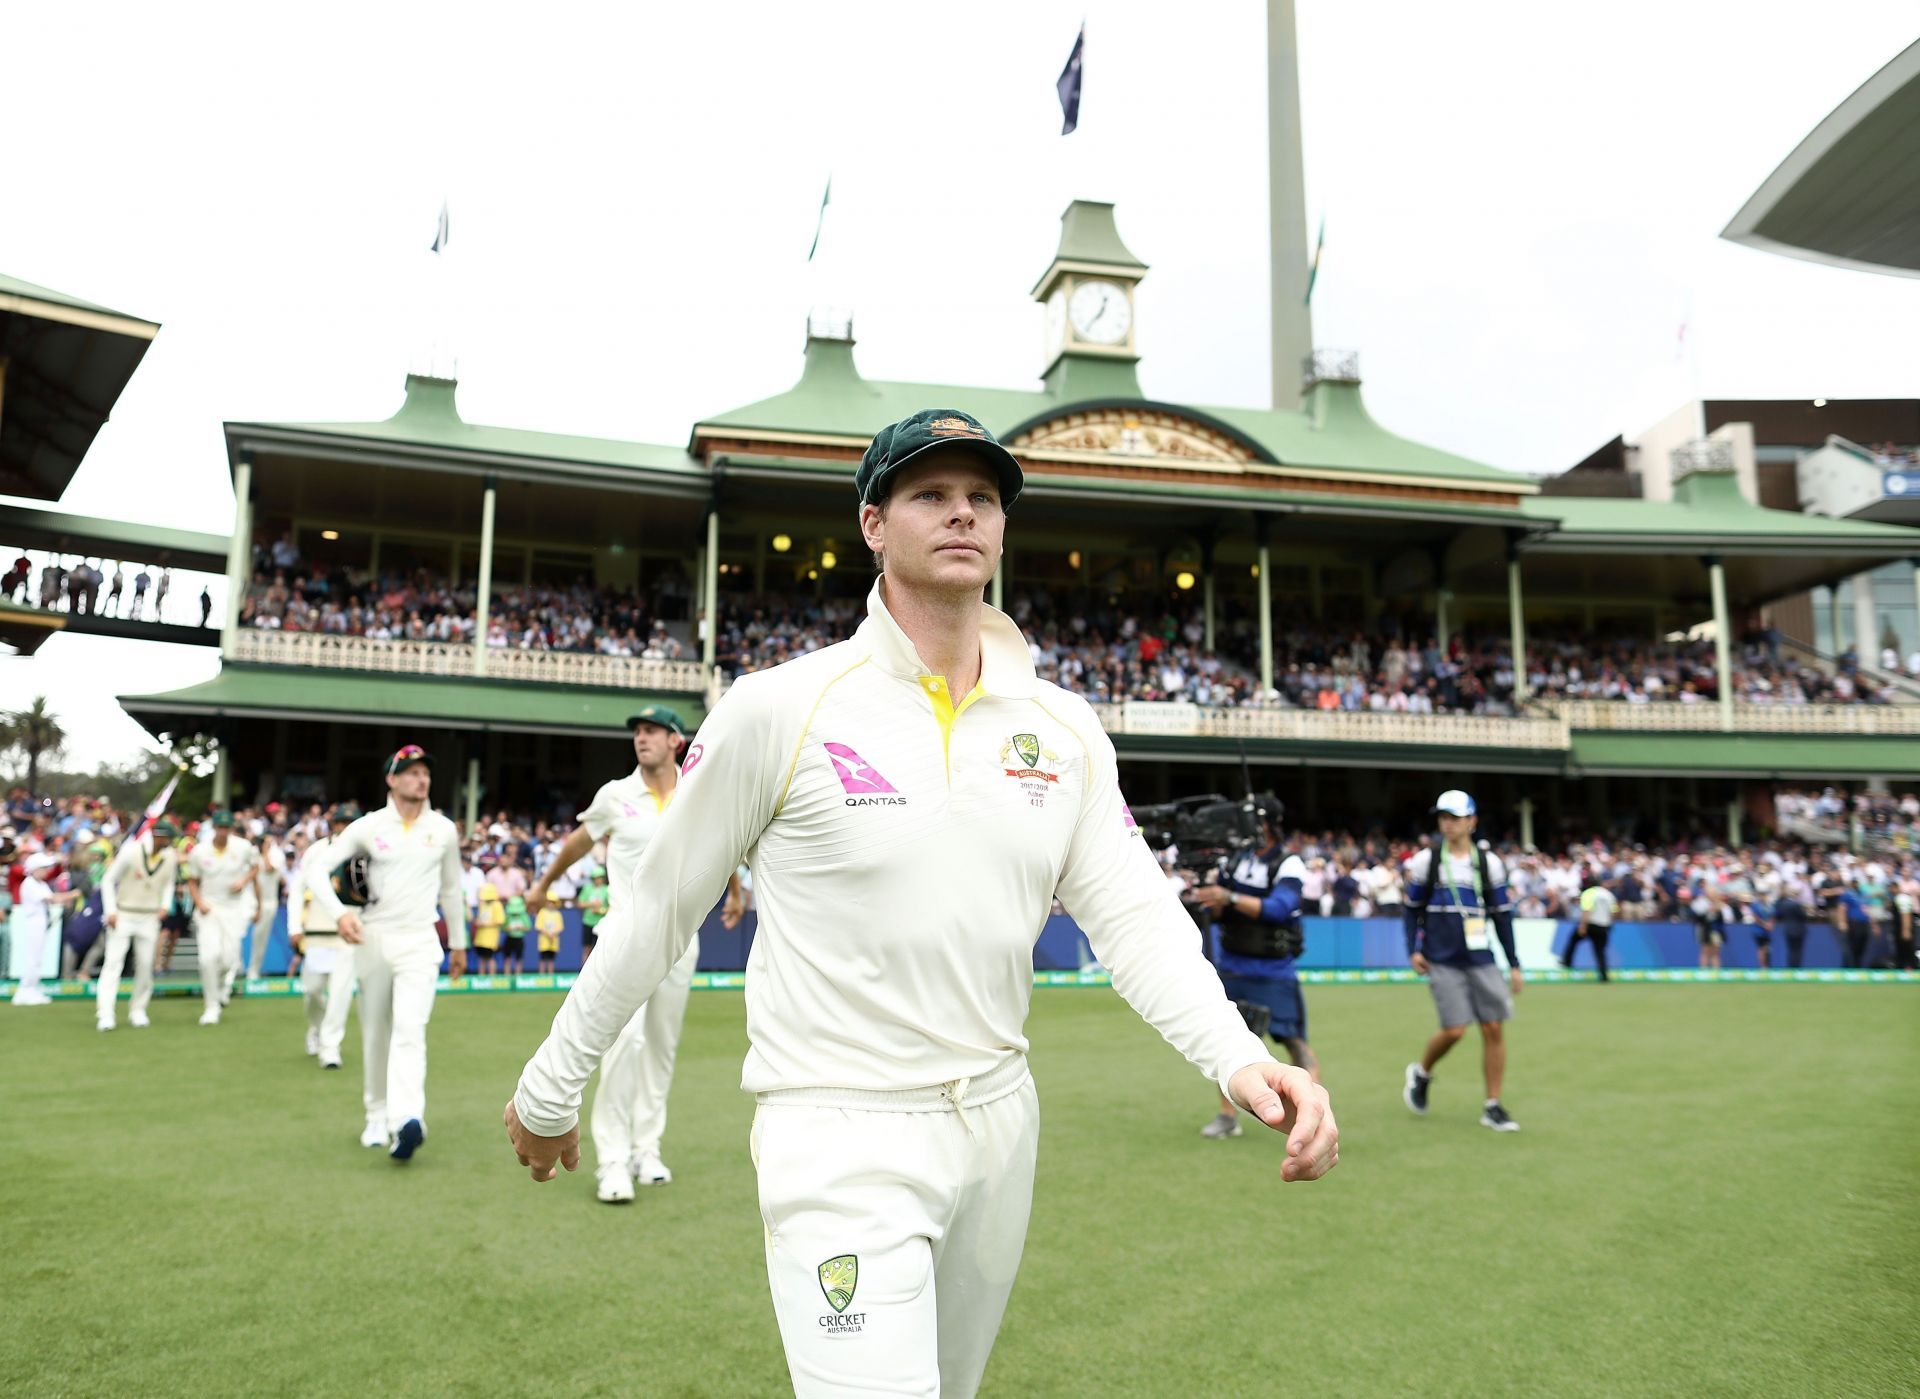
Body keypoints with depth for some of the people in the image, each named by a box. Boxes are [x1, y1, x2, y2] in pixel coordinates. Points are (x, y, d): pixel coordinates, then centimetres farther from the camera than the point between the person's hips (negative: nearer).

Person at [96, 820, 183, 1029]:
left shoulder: (170, 857, 0)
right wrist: (110, 911, -11)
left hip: (150, 918, 4)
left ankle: (137, 1011, 16)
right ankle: (105, 1014, -12)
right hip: (123, 915, -4)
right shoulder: (130, 852, -13)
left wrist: (165, 905, 1)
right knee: (113, 961, -9)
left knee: (145, 964, 4)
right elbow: (108, 880, -5)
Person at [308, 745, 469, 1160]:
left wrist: (458, 943, 20)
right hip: (373, 939, 1)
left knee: (410, 1028, -18)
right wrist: (338, 912, -19)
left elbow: (451, 889, 16)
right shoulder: (368, 827, 0)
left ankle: (407, 1119, -30)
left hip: (419, 942, -1)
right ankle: (377, 1117, 26)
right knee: (374, 1034, 10)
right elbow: (317, 869, -2)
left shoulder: (443, 829, 5)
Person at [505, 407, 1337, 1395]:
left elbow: (1134, 913, -3)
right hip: (840, 1137, -4)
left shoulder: (1065, 729, 3)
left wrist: (1239, 1058, -20)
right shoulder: (779, 707, -10)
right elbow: (657, 910, -2)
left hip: (998, 1126, 5)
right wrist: (548, 1089, 5)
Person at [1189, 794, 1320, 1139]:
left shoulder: (1289, 866, -11)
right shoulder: (1234, 858, 2)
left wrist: (1230, 898, -37)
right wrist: (1210, 898, -20)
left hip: (1273, 971, -4)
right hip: (1231, 967, 4)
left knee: (1294, 1040, -3)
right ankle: (1228, 1116, 12)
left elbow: (1278, 908, -27)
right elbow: (1219, 913, 4)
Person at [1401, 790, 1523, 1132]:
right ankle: (1421, 1073, 20)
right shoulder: (1425, 861, 0)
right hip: (1442, 961, -2)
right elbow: (1413, 908, 8)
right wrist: (1414, 949, -2)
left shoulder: (1489, 863, 4)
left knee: (1494, 1029, -2)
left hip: (1481, 959, 3)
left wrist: (1513, 964, 7)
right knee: (1454, 1030, -10)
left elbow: (1502, 915, 9)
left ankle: (1492, 1107, 10)